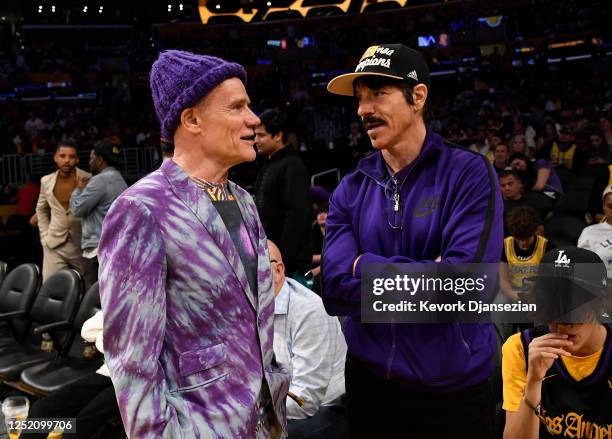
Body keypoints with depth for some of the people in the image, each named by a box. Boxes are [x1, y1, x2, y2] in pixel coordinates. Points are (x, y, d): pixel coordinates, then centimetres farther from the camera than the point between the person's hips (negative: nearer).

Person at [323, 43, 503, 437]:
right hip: (369, 385, 3)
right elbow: (335, 291, -10)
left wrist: (366, 266, -13)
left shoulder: (470, 174, -10)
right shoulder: (350, 191, 0)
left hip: (454, 391, -3)